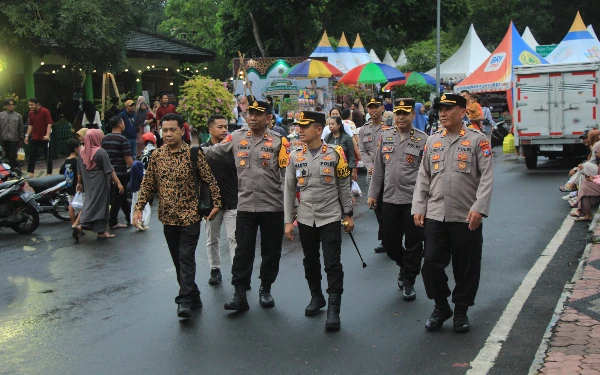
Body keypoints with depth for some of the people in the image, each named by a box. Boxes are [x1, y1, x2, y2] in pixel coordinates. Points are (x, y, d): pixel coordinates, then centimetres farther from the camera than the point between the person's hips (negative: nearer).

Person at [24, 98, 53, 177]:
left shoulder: (45, 112, -11)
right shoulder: (31, 113, 7)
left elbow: (49, 124, -15)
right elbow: (30, 125, 16)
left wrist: (47, 135, -27)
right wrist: (27, 135, 8)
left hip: (44, 138, -6)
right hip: (34, 138, 6)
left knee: (48, 156, 3)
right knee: (32, 156, 6)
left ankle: (49, 173, 10)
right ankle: (31, 173, 12)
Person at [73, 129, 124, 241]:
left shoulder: (82, 151, 2)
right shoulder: (100, 152, -15)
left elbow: (79, 170, 10)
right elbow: (109, 170, -16)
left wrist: (79, 183, 21)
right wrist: (118, 183, -13)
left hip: (88, 183, 6)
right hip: (100, 184, -6)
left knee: (90, 203, 14)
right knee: (99, 205, 1)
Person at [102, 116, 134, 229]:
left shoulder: (104, 139, 7)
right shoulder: (122, 139, -14)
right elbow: (128, 158, -17)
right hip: (120, 172, -7)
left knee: (122, 196, 15)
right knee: (117, 197, 1)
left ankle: (130, 218, 23)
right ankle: (113, 222, 4)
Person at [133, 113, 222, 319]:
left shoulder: (193, 154, -7)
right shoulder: (156, 155, 5)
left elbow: (209, 180, -3)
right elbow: (147, 184, 8)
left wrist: (216, 203, -6)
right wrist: (139, 208, 1)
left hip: (190, 216, -5)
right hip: (168, 217, 5)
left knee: (186, 259, -10)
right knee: (178, 261, 11)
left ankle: (185, 302, -10)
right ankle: (193, 296, 23)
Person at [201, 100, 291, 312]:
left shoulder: (278, 141, -3)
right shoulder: (236, 138, 4)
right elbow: (212, 152, 8)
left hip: (273, 206, -1)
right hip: (245, 205, 1)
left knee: (271, 251, 10)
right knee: (243, 251, 2)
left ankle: (265, 290, 27)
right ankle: (240, 294, 7)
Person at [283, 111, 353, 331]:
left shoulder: (335, 154, -5)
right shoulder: (295, 157, 1)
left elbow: (344, 186, 2)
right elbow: (289, 190, 5)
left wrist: (348, 215, 4)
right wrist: (288, 221, 2)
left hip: (330, 218, -3)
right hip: (305, 219, 3)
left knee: (333, 264, -5)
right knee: (310, 262, 15)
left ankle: (334, 309, 0)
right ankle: (316, 297, 34)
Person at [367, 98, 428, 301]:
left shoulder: (422, 139, -5)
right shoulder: (385, 136, 7)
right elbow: (379, 168, 12)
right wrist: (372, 194, 11)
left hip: (413, 200, -4)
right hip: (389, 199, 4)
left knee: (413, 243, 4)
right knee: (389, 240, 10)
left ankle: (409, 281, 18)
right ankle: (404, 266, 37)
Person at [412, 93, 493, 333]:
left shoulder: (477, 140, -2)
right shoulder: (432, 141, 10)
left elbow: (486, 177, -7)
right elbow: (423, 177, 12)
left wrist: (479, 208, -16)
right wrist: (418, 208, 5)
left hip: (466, 217, -3)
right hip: (435, 215, 3)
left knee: (466, 267, 5)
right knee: (431, 262, 0)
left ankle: (461, 311, 22)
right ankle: (440, 306, 20)